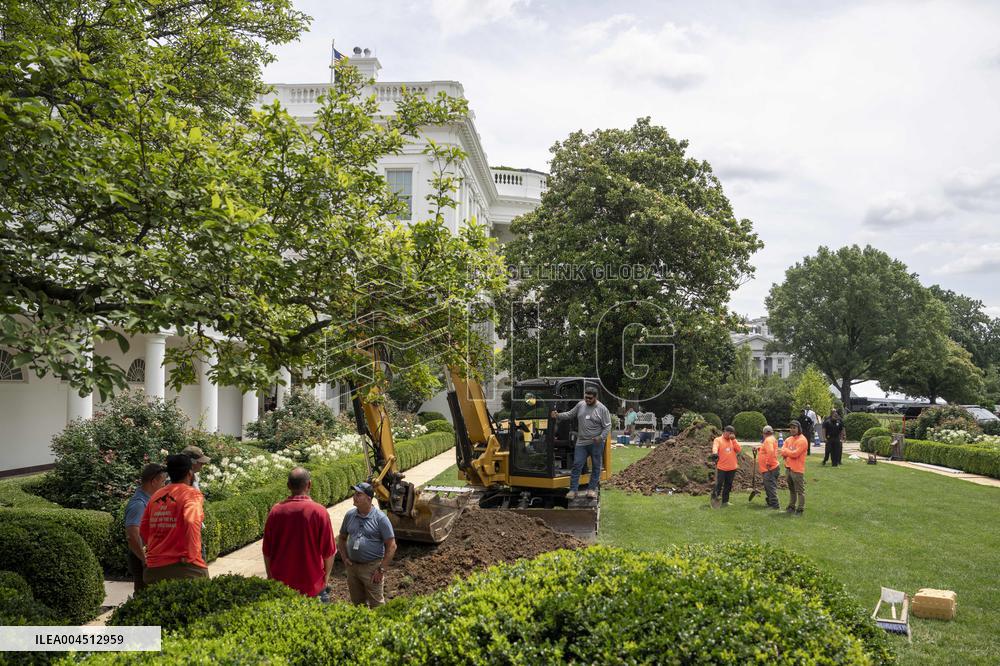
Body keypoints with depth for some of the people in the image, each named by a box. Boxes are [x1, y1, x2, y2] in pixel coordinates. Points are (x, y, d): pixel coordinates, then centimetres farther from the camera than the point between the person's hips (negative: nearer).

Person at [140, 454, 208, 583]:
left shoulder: (156, 496, 11)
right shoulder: (192, 494, -6)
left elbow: (143, 530, 14)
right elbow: (192, 522, -23)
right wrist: (191, 556, -17)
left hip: (154, 568, 6)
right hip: (184, 568, -6)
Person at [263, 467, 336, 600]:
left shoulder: (276, 511, -8)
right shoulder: (319, 512, -14)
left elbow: (267, 551, 2)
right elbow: (329, 552, -8)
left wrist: (271, 577, 16)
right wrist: (325, 578, 8)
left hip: (281, 584, 2)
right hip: (313, 587, -2)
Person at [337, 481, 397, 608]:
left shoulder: (380, 518, -12)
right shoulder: (350, 515, 2)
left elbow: (391, 546, -11)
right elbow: (342, 538, 17)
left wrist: (381, 570, -14)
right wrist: (344, 558, 4)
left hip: (372, 567, -5)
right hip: (352, 566, 5)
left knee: (376, 605, 2)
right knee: (357, 603, 18)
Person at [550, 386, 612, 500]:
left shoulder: (602, 409, -6)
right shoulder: (580, 405, 5)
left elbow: (607, 426, -5)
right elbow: (570, 414, 15)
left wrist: (601, 437, -18)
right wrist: (558, 415, 0)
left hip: (596, 443, -3)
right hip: (581, 442, 3)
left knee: (596, 466, 6)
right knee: (577, 465, -1)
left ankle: (592, 489, 18)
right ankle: (573, 490, 2)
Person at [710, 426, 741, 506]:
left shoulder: (733, 441, 11)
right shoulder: (718, 440, -3)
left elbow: (738, 450, -1)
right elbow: (715, 447, -21)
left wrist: (734, 439, -6)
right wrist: (714, 453, -43)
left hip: (732, 467, 5)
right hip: (721, 467, -5)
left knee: (728, 485, 11)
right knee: (719, 484, -5)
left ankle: (725, 501, 20)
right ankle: (714, 498, 10)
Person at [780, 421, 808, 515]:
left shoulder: (802, 440, -12)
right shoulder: (788, 439, 12)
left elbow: (795, 454, -20)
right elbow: (783, 452, 4)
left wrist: (786, 451, -4)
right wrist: (790, 453, -14)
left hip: (797, 469, -8)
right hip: (788, 468, 8)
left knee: (800, 491, -1)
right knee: (791, 490, 17)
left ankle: (800, 509, 4)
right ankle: (791, 507, 26)